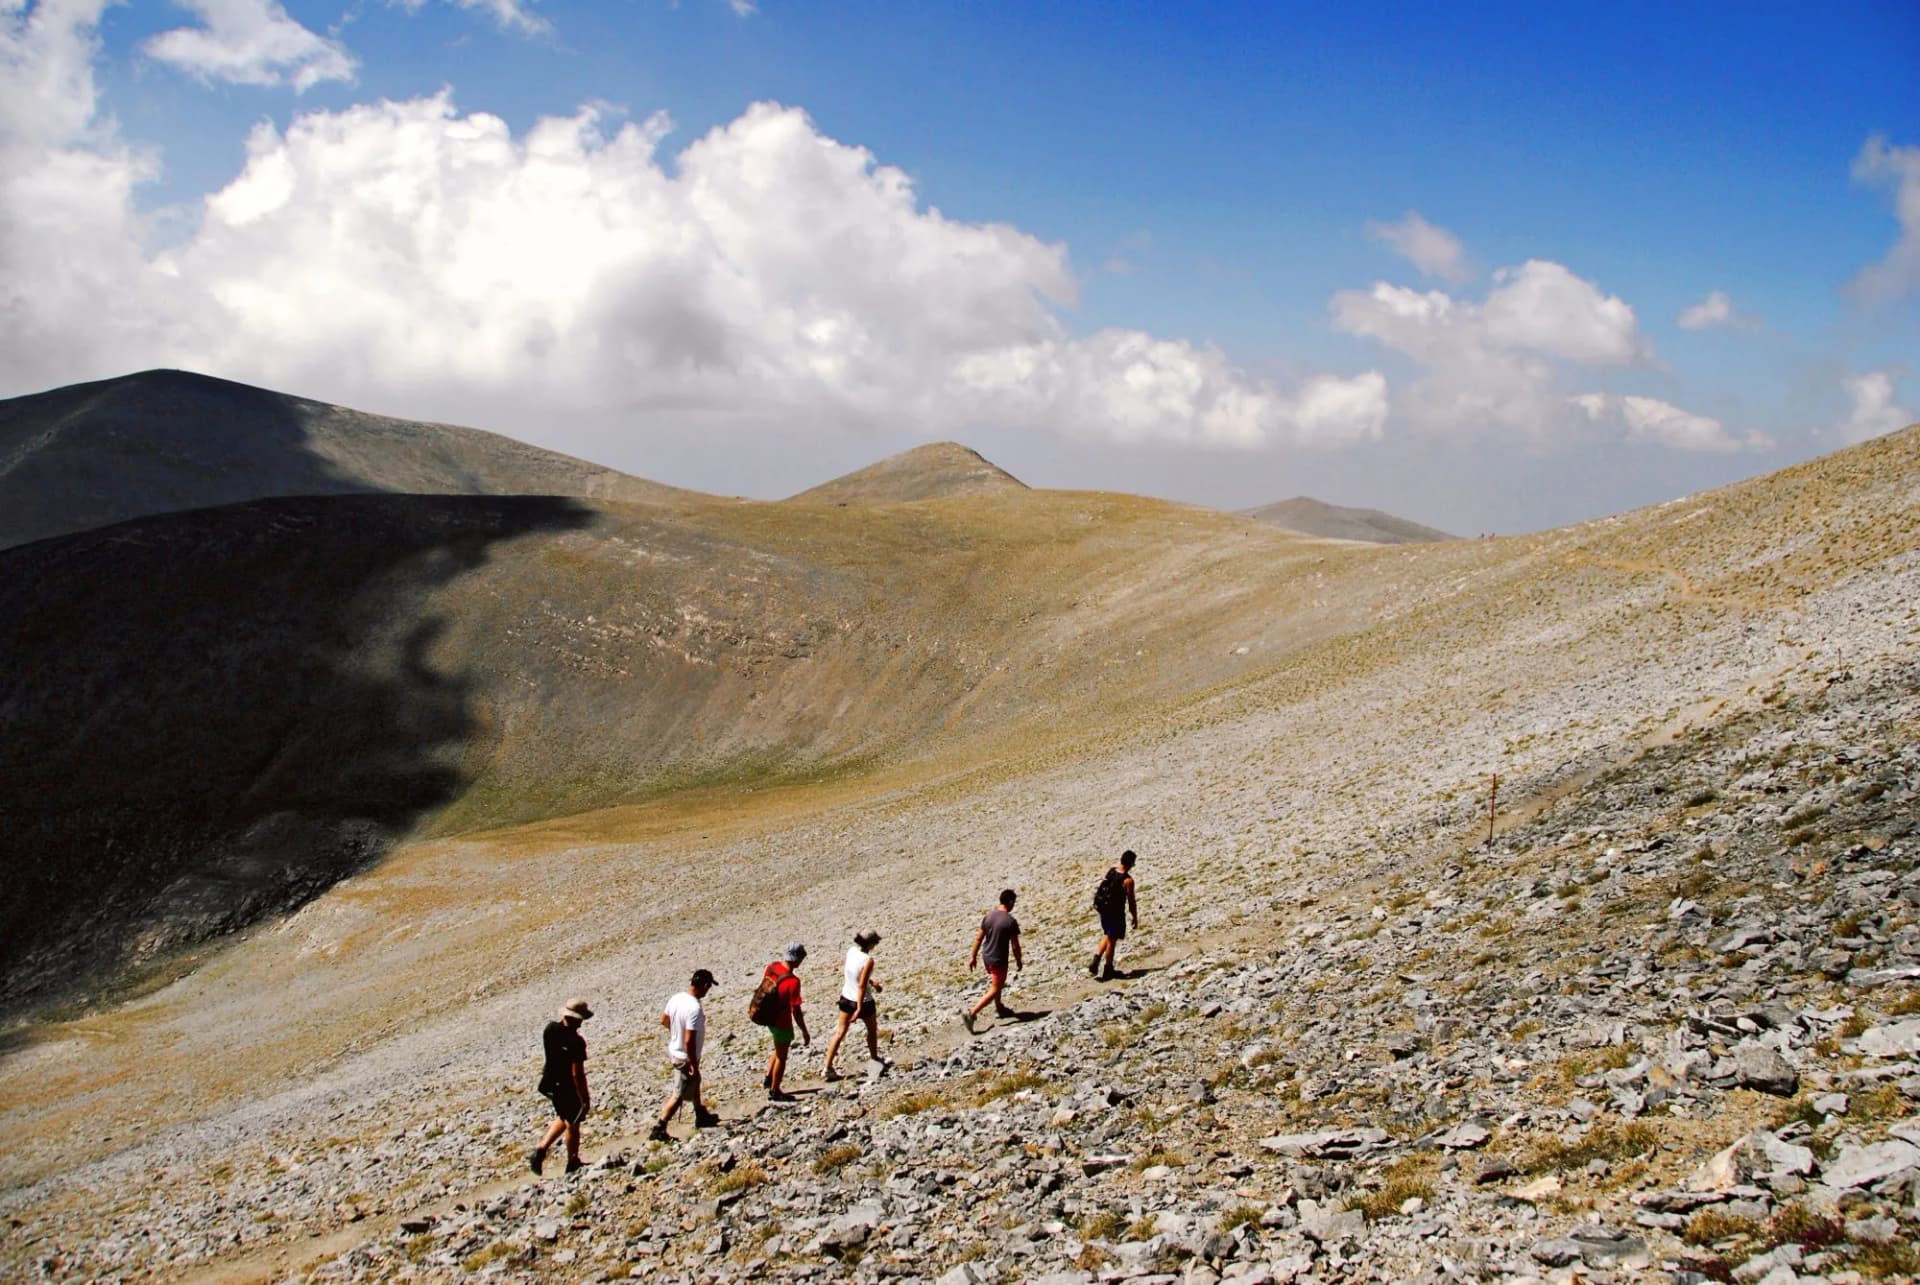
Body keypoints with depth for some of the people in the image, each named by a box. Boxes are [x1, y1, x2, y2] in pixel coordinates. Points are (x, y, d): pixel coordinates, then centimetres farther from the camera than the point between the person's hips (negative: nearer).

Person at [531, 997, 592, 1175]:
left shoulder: (550, 1029, -9)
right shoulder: (576, 1042, -28)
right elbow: (577, 1074, -26)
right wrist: (585, 1099, -18)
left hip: (550, 1083, 7)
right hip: (568, 1087, -7)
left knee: (563, 1119, 28)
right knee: (573, 1125, 14)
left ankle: (541, 1149, 17)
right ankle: (572, 1164, 29)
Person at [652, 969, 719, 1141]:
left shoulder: (676, 997, -8)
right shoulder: (695, 1009, -33)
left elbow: (664, 1020, 8)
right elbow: (689, 1041, -31)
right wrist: (693, 1064, -20)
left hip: (673, 1049, 9)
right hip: (685, 1057, -9)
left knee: (694, 1083, 27)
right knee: (679, 1095, 6)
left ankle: (701, 1116, 44)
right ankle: (658, 1129, 10)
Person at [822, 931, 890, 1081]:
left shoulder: (851, 951, -6)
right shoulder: (868, 960, -26)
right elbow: (861, 986, -26)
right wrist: (859, 1009, -22)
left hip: (846, 998, 6)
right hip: (863, 1001, -6)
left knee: (841, 1032, 13)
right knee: (872, 1029, 21)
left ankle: (828, 1068, 9)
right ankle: (875, 1059, 42)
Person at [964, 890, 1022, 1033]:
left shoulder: (989, 916, -2)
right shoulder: (1011, 922, -19)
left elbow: (978, 938, 3)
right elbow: (1015, 946, -14)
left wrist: (974, 957, 12)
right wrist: (1019, 962, 3)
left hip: (986, 957, 7)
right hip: (999, 960, -7)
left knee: (996, 983, 28)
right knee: (994, 990, 1)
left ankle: (999, 1009, 47)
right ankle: (971, 1015, -10)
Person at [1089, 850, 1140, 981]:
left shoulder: (1110, 871, -1)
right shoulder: (1128, 880, -21)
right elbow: (1131, 902, -16)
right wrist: (1135, 918, -3)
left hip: (1103, 910, 6)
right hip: (1116, 913, -6)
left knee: (1107, 936, 23)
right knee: (1112, 941, 8)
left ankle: (1095, 962, 11)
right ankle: (1108, 971, 18)